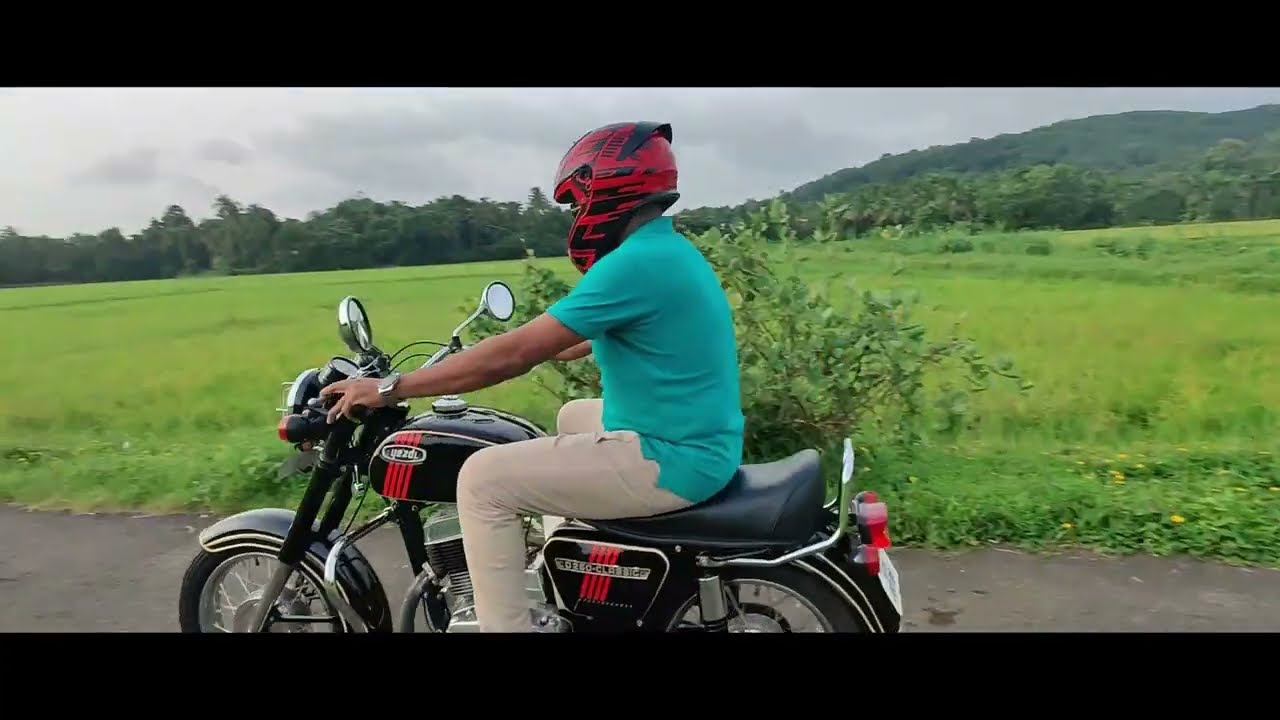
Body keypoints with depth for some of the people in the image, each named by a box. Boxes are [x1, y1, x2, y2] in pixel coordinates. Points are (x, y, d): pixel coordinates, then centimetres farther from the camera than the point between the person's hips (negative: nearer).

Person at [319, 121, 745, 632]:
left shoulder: (636, 263, -20)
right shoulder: (669, 249, 12)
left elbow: (514, 355, -22)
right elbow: (590, 340, 24)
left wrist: (389, 389, -15)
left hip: (670, 459, -10)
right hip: (698, 443, 10)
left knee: (483, 479, -10)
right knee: (572, 417, 32)